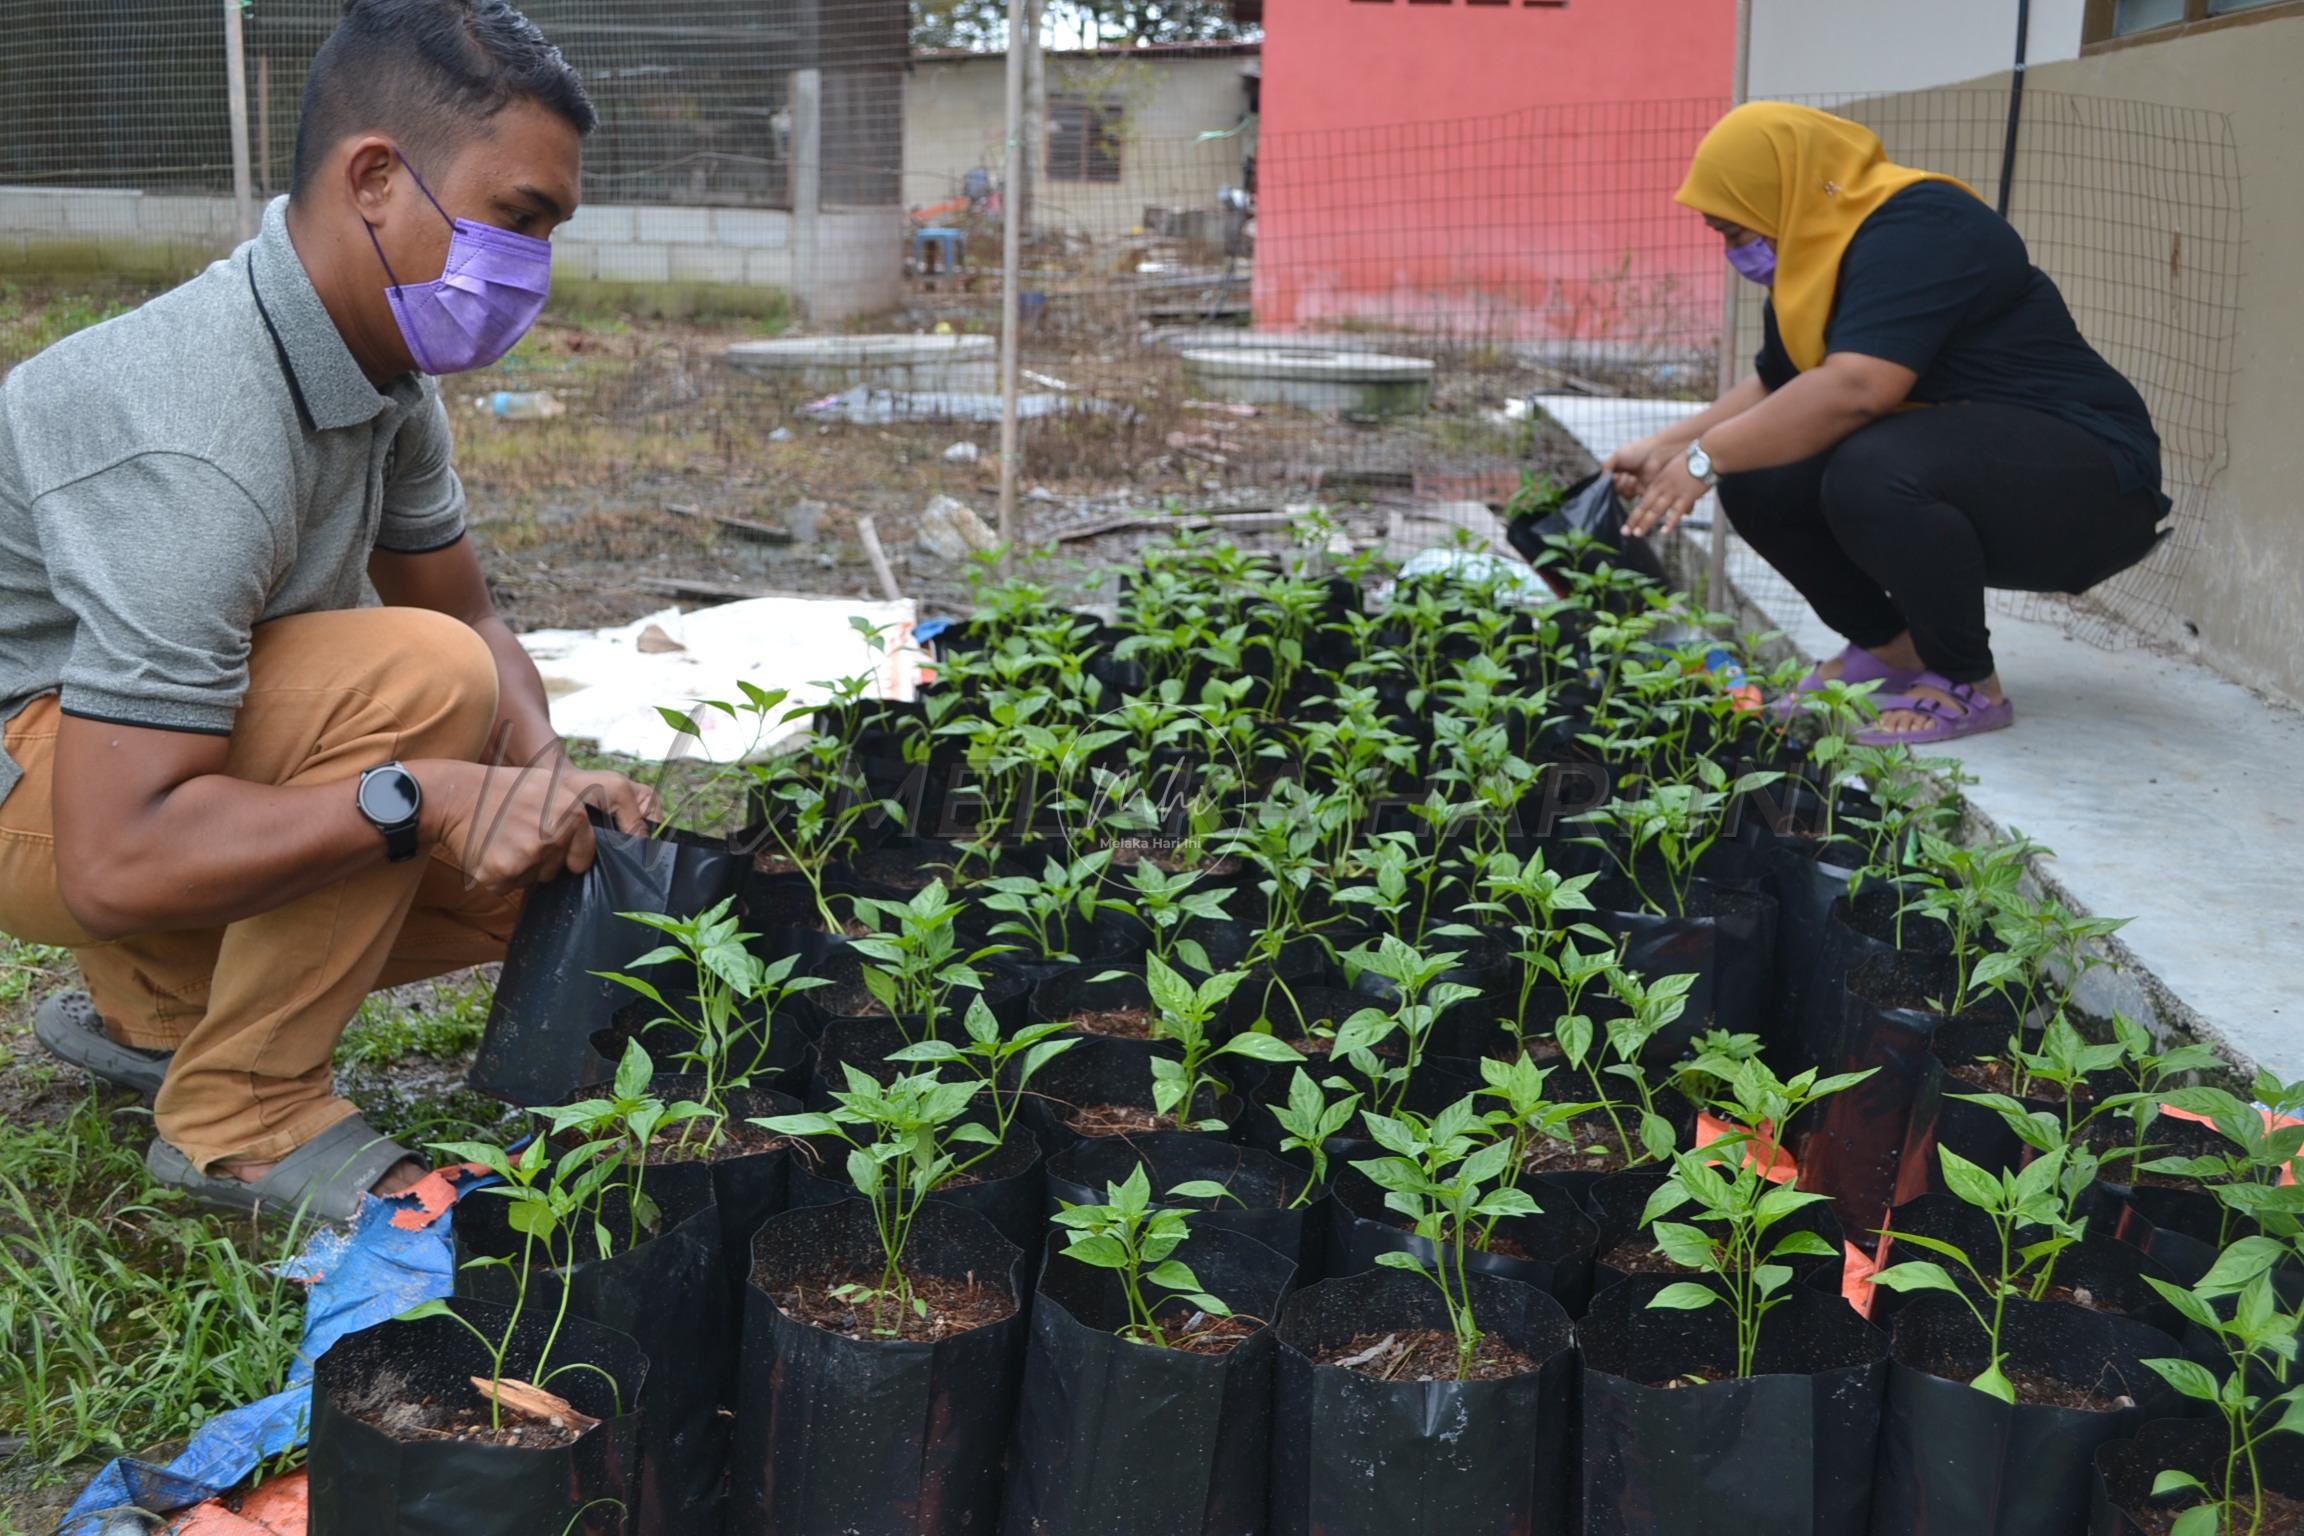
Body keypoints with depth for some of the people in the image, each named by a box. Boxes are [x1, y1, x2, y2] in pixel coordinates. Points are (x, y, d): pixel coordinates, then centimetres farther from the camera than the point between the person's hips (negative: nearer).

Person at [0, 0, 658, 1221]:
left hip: (166, 748, 9)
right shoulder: (198, 450, -34)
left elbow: (469, 615, 5)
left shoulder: (381, 363, -5)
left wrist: (543, 781, -14)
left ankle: (151, 1009, 15)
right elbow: (116, 865, -37)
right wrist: (426, 798, -38)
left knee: (537, 876, -2)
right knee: (419, 677, -31)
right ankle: (241, 1118, -15)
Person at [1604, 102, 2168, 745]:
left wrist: (1706, 458, -26)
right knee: (1759, 477, -4)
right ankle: (1891, 645, 11)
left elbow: (1854, 388, -34)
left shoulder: (1918, 228, -21)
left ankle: (1970, 685, -13)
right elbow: (1772, 389, 20)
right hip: (1958, 456, 9)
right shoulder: (1820, 250, 8)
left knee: (1870, 473, -35)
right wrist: (1665, 448, 9)